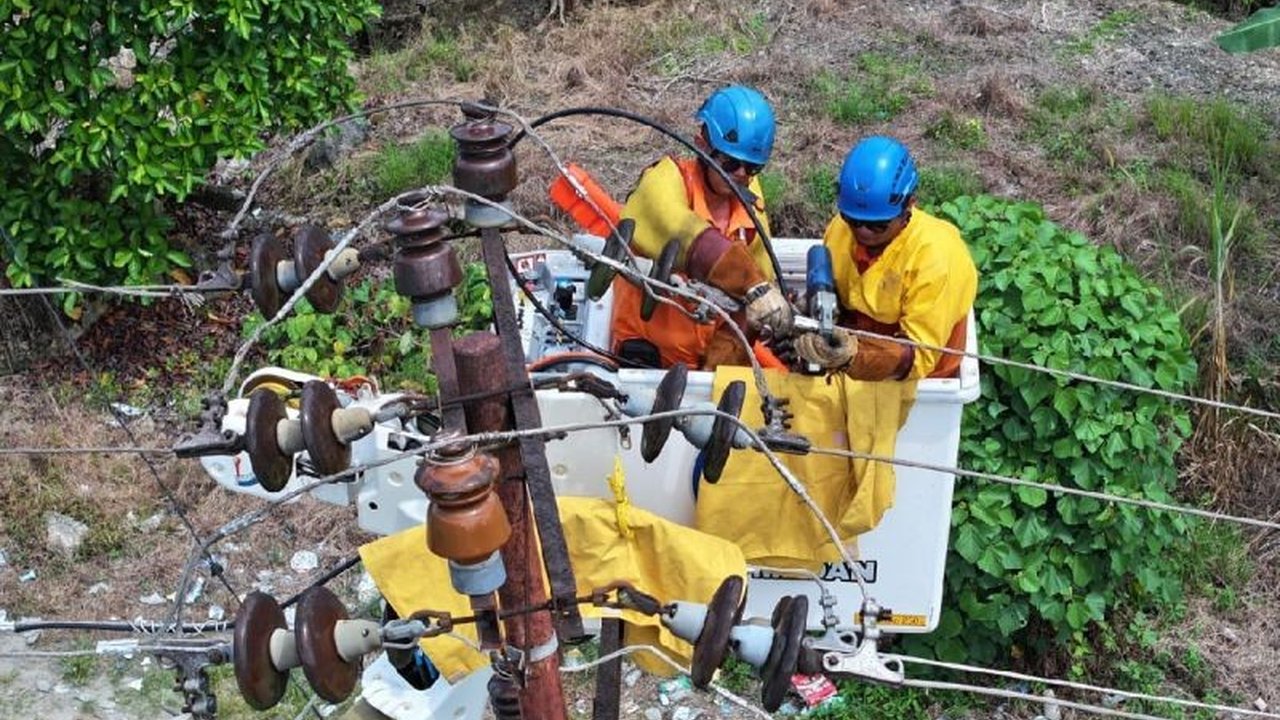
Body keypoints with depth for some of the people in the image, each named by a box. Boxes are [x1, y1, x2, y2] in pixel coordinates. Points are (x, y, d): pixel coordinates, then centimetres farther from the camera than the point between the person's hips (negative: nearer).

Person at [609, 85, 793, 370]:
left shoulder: (751, 205, 5)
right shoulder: (667, 180, -11)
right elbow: (689, 241, -34)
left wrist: (720, 361, -10)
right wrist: (752, 284, -44)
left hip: (711, 360, 5)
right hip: (648, 355, -5)